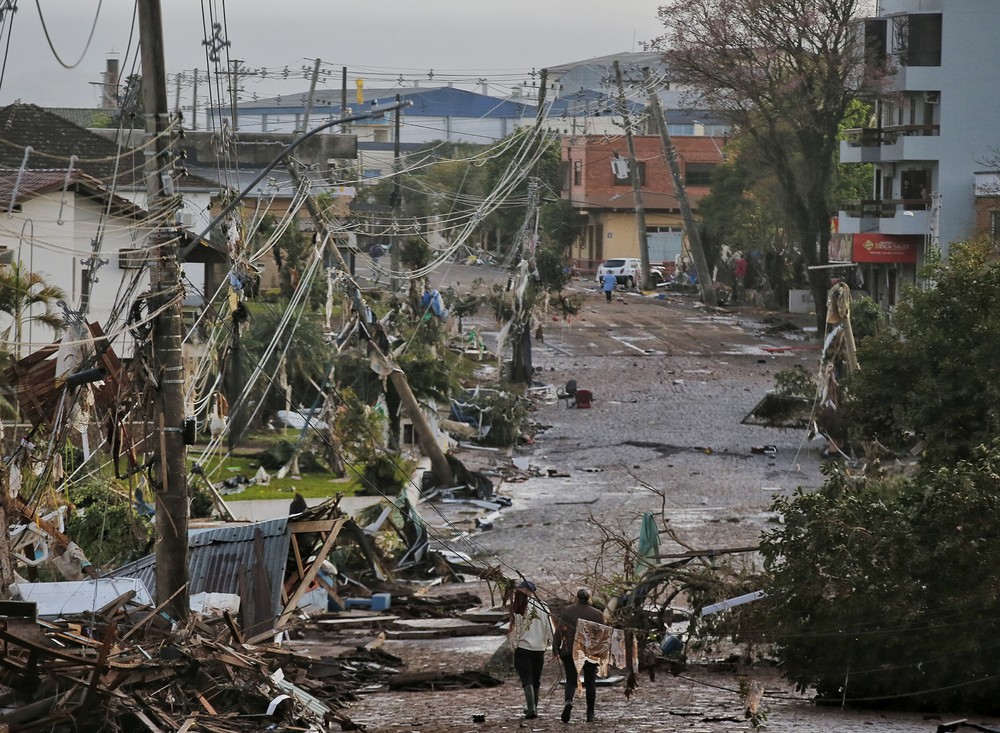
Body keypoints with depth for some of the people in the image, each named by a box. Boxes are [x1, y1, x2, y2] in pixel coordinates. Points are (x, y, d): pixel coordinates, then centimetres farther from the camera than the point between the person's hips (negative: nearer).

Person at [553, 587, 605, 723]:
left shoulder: (567, 611, 1)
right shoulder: (597, 614, 2)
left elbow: (559, 632, -2)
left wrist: (555, 650, 4)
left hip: (570, 651, 0)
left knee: (571, 680, 4)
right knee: (590, 683, 10)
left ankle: (568, 701, -26)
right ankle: (590, 714, 10)